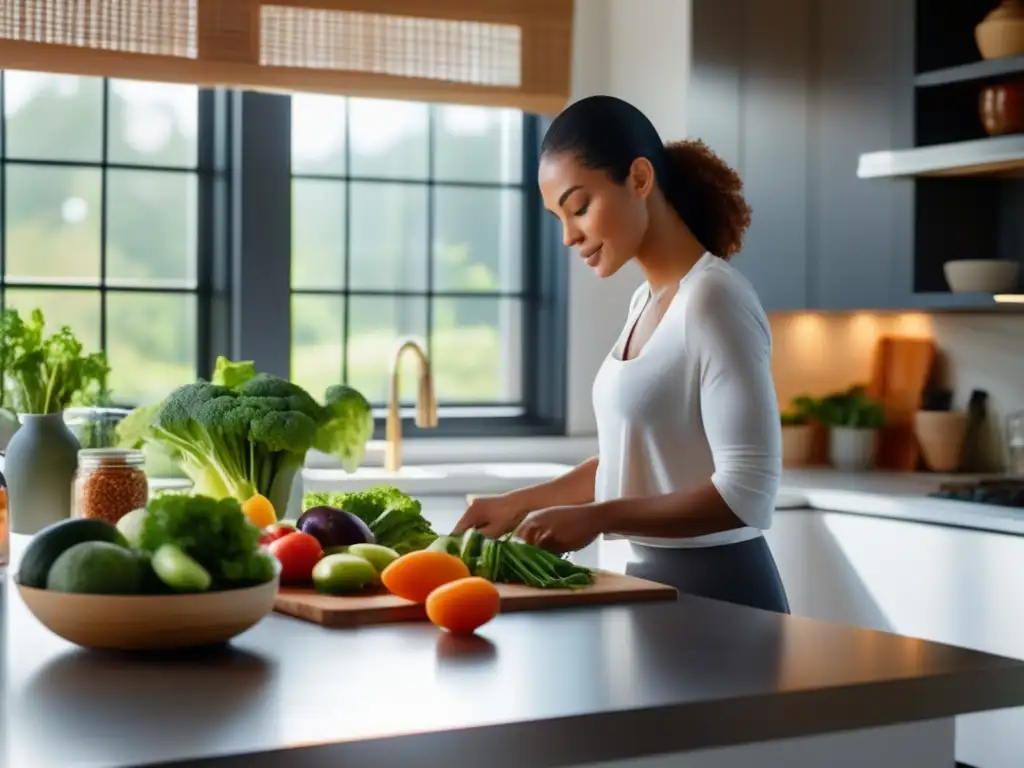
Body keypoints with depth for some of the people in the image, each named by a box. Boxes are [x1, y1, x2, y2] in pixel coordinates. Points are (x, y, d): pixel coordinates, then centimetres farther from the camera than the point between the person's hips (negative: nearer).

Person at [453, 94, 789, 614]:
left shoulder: (713, 299, -17)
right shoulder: (646, 301, 10)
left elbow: (746, 493, -21)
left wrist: (599, 518, -22)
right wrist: (521, 504, 9)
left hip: (717, 594, -8)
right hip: (656, 582, 8)